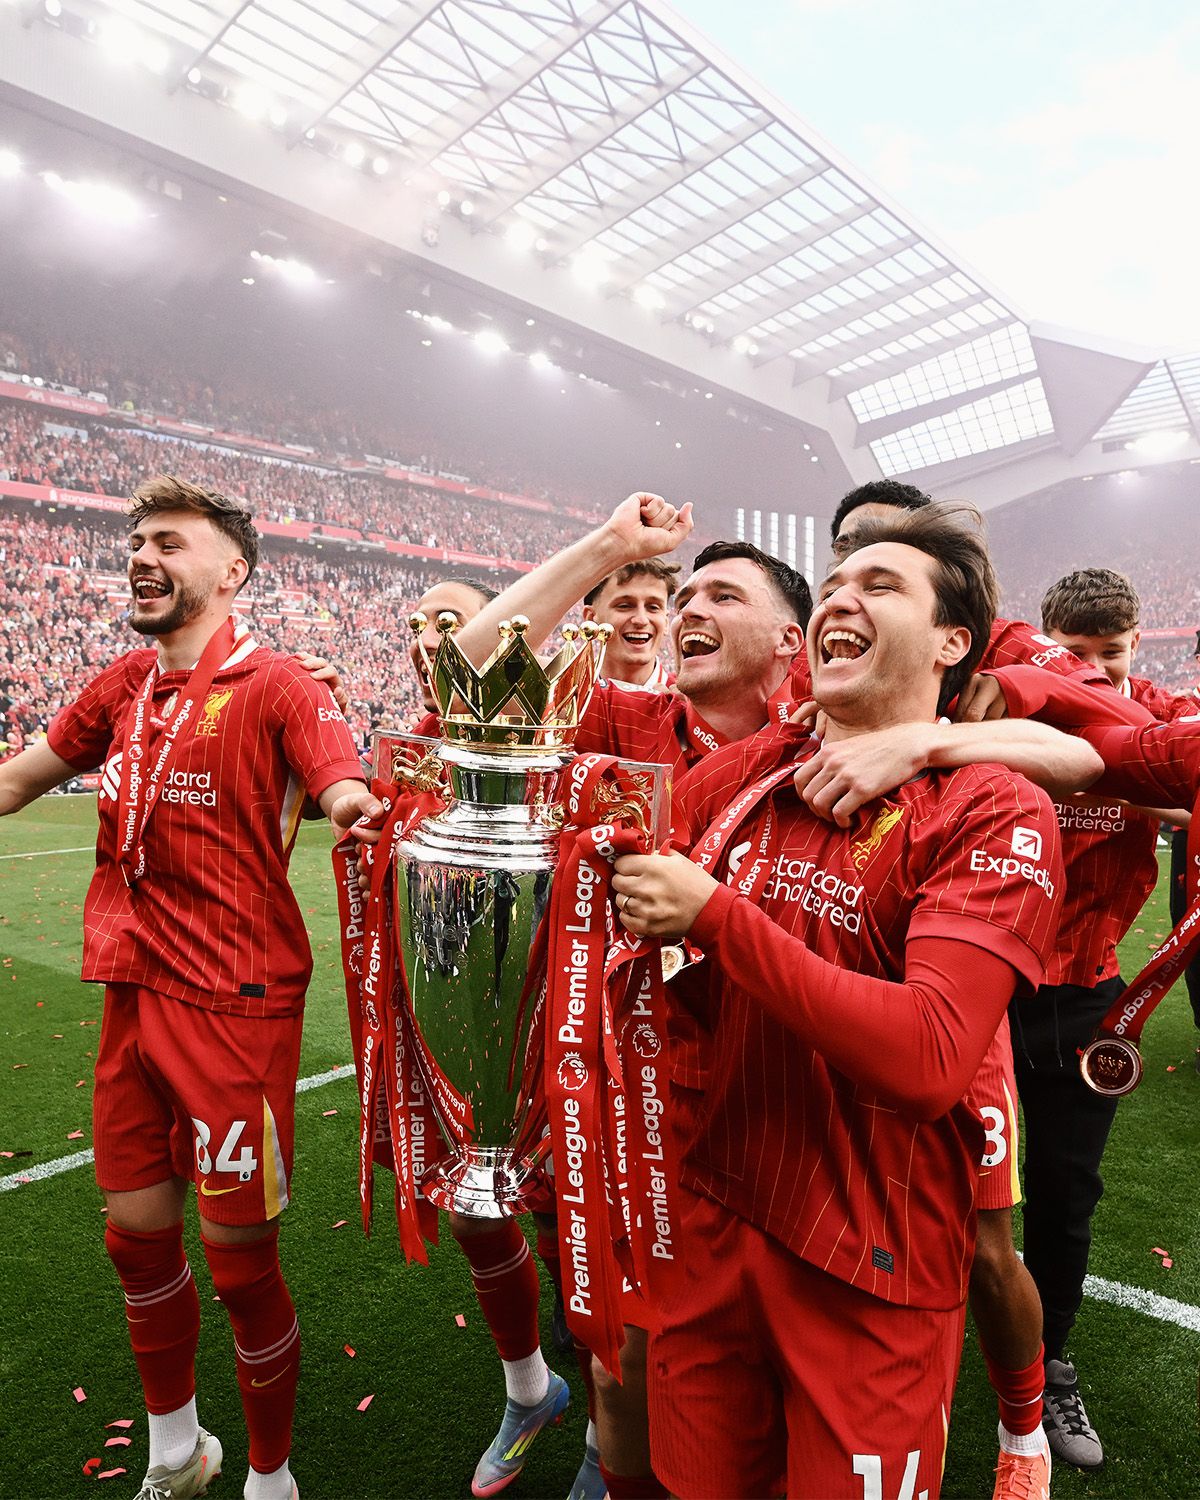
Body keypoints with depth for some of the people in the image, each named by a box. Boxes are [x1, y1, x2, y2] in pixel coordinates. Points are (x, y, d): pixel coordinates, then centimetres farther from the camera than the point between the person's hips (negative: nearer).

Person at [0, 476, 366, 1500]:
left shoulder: (275, 687, -10)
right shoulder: (126, 686, 9)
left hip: (237, 1007, -6)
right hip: (135, 994, 7)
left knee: (240, 1262, 7)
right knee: (138, 1236, 20)